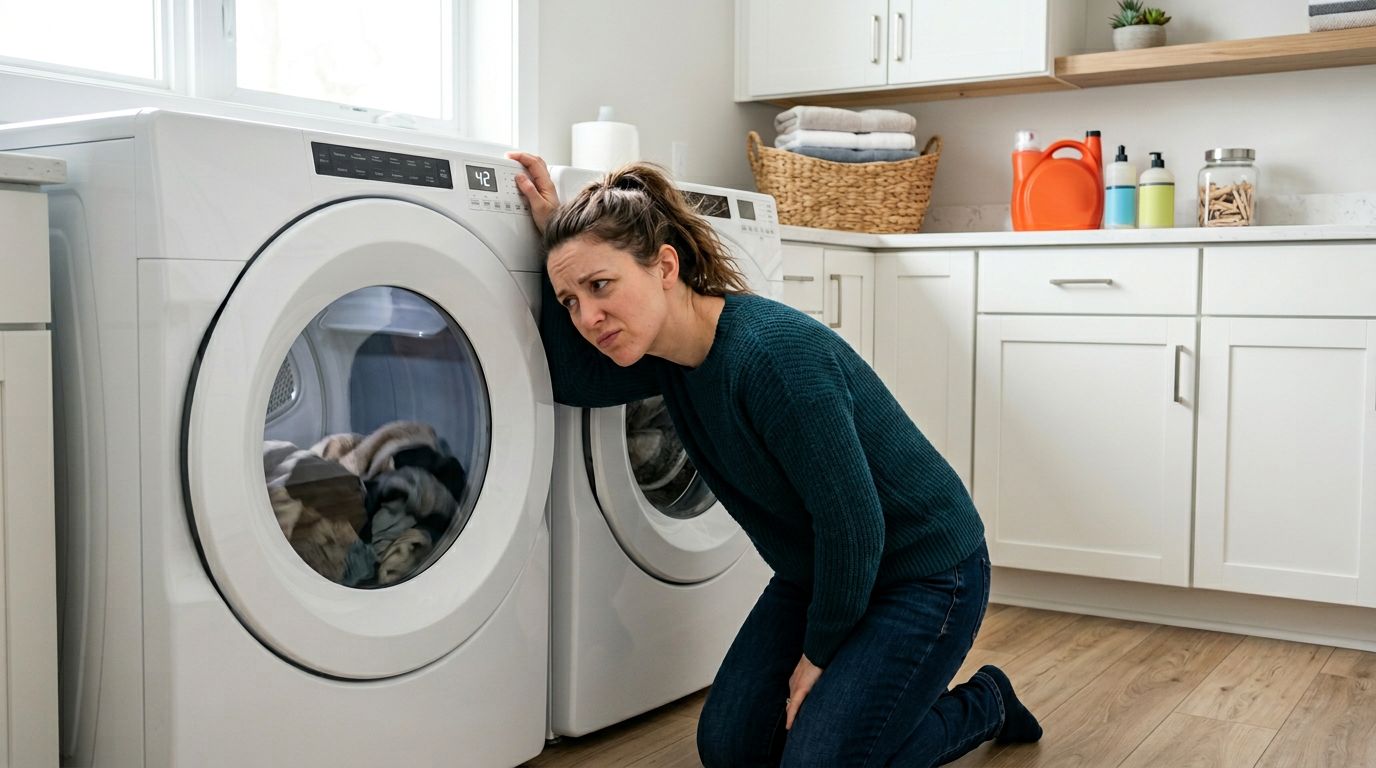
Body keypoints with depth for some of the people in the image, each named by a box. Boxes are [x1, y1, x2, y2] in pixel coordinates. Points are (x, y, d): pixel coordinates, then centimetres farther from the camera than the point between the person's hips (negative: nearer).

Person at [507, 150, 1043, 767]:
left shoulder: (775, 355, -32)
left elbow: (853, 524, -28)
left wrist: (817, 656, -13)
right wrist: (554, 236, -11)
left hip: (926, 571, -8)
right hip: (817, 574, 8)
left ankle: (984, 704, 14)